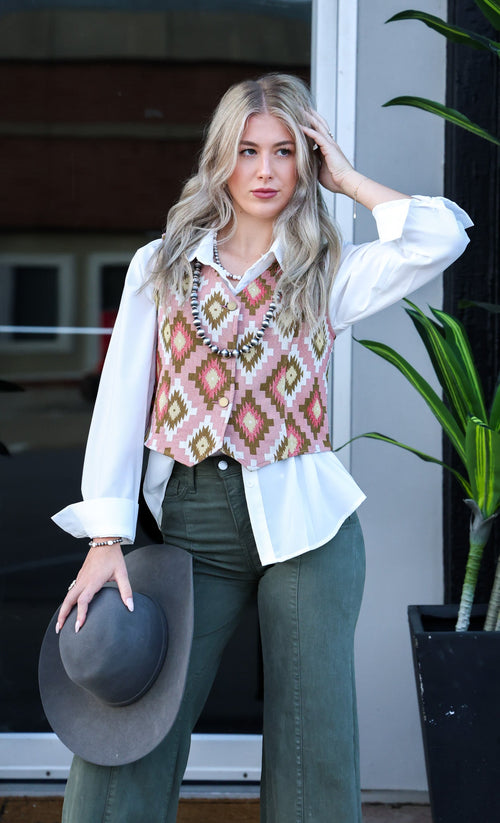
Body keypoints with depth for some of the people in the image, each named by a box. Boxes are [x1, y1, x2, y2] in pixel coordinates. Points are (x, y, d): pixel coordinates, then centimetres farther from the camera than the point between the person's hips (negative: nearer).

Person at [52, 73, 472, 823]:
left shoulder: (331, 274, 5)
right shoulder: (160, 266, 8)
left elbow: (442, 236, -14)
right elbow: (121, 403, 3)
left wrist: (346, 179, -1)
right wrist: (106, 539, -5)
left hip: (303, 527, 0)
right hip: (188, 523, 1)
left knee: (314, 743, 5)